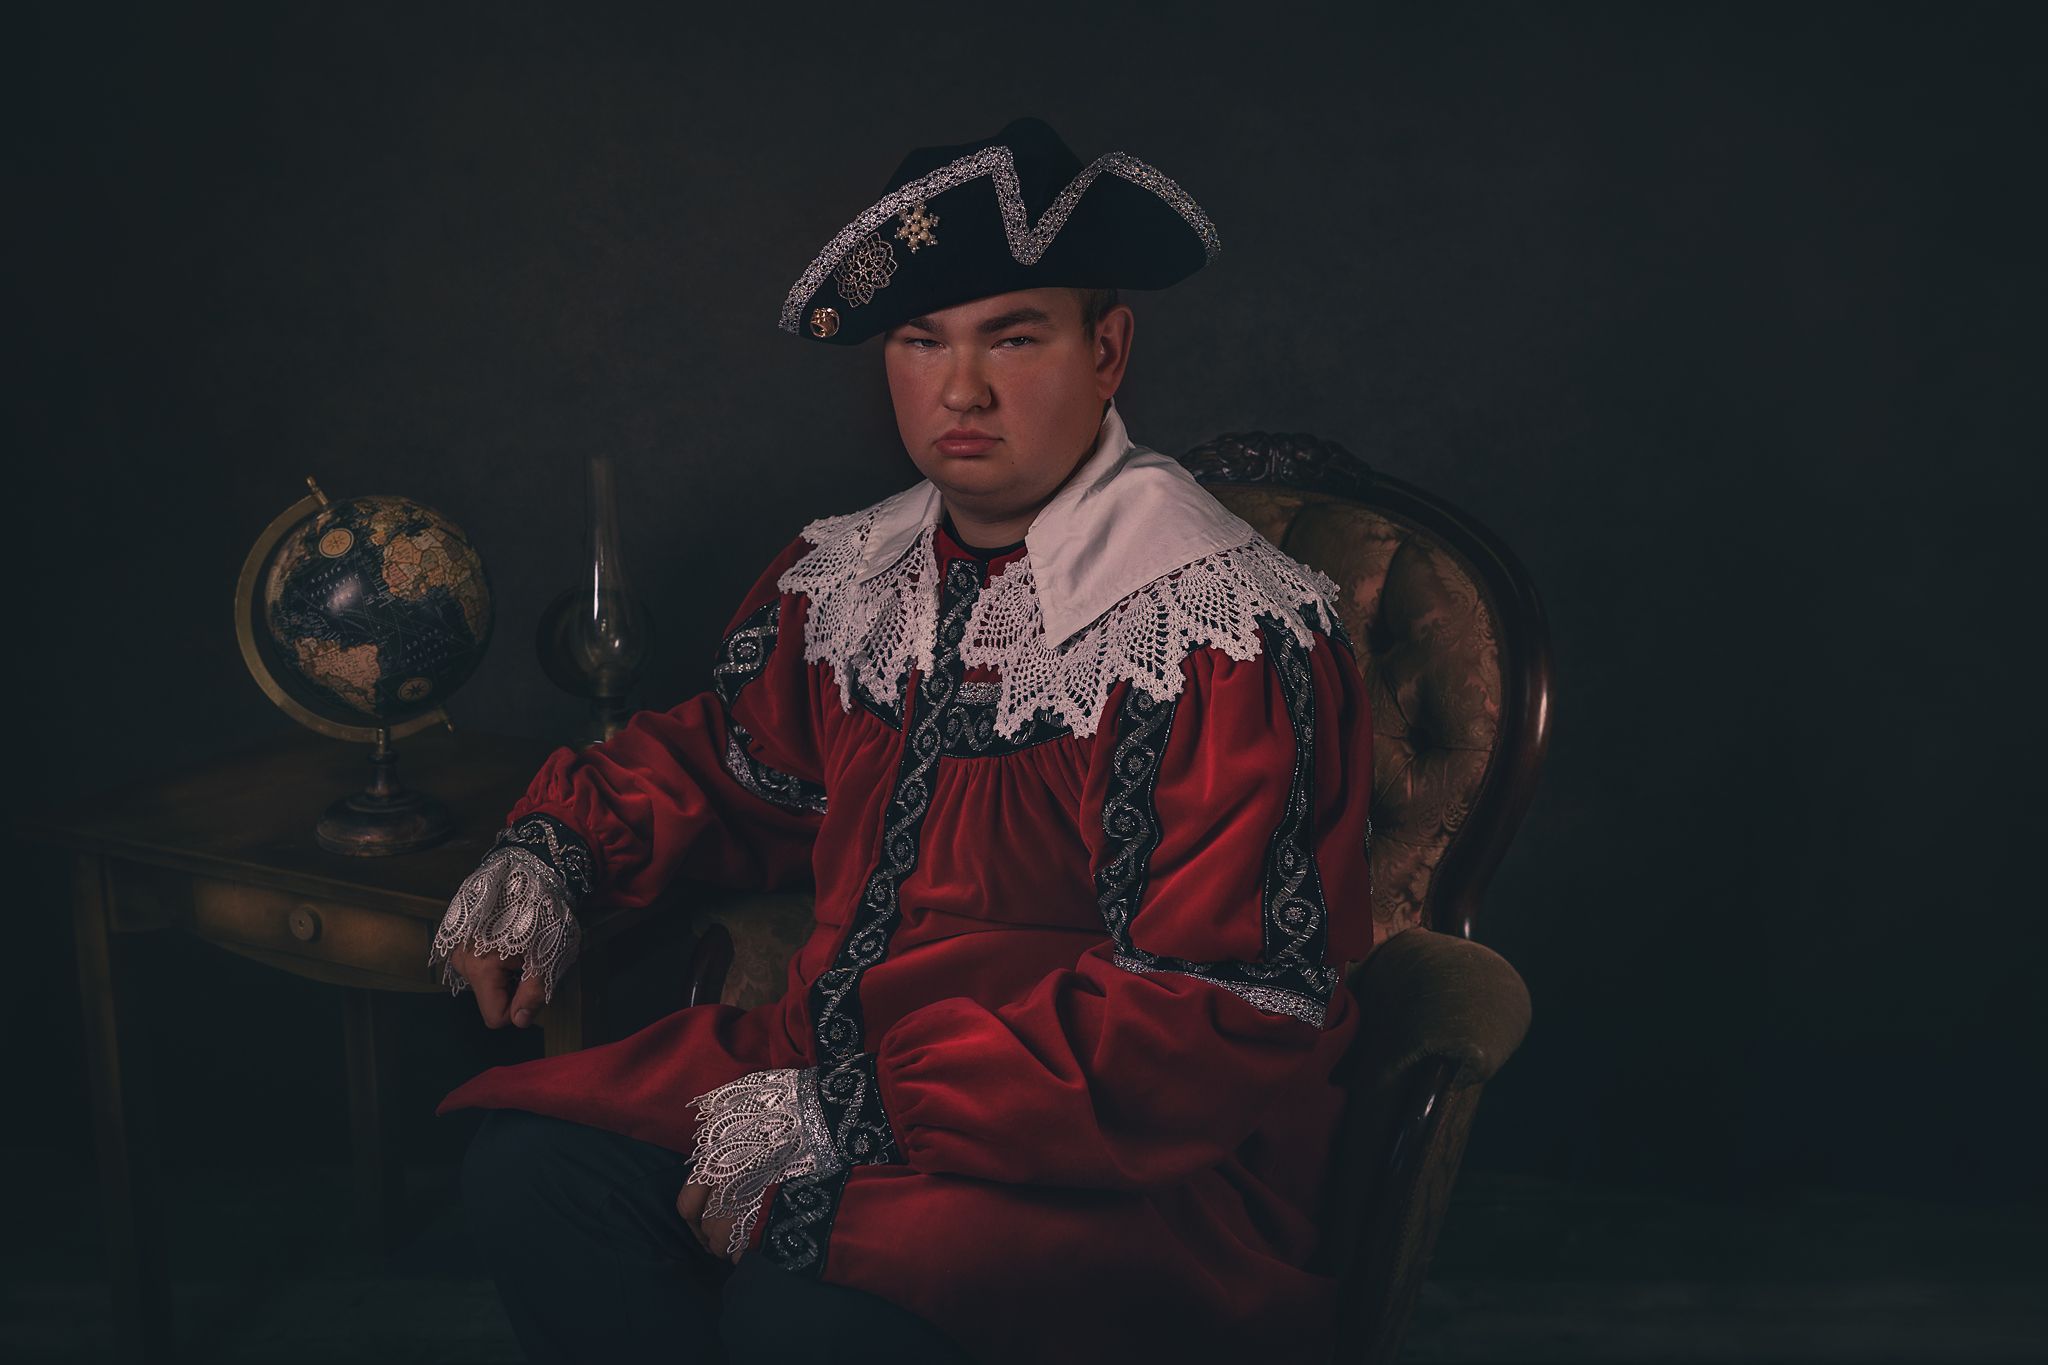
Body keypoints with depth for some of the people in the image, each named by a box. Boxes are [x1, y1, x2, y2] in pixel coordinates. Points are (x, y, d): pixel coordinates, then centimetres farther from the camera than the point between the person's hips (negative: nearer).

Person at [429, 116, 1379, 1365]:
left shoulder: (1224, 633, -18)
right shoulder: (849, 580, 6)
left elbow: (1218, 1018, -23)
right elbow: (732, 765, 26)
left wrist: (845, 1115, -23)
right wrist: (556, 851, 5)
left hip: (1130, 1161, -6)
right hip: (847, 1063, 7)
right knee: (533, 1164, -9)